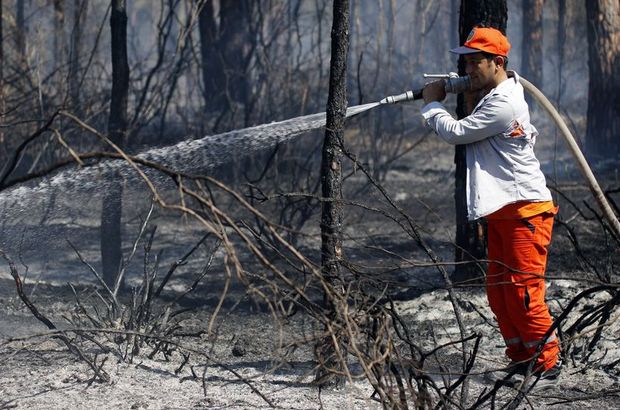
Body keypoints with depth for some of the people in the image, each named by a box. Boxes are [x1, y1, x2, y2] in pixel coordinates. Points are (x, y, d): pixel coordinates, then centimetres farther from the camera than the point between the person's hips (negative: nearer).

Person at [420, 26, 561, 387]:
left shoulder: (504, 104, -19)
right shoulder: (492, 94, 13)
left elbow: (455, 133, -15)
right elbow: (472, 136, 22)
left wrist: (433, 103, 1)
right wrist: (470, 106, 6)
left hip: (526, 210, -10)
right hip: (502, 210, 10)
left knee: (523, 291, -9)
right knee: (499, 291, 11)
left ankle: (548, 364, -2)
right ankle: (522, 358, 18)